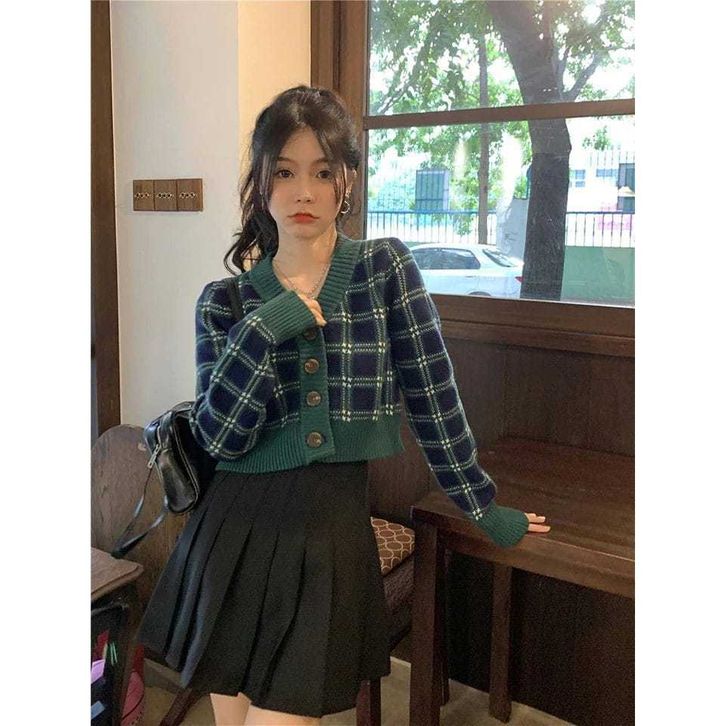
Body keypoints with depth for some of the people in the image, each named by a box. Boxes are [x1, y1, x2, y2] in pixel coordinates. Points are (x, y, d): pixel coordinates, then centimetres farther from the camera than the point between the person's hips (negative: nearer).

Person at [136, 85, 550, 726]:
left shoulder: (386, 269, -2)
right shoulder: (224, 302, 2)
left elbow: (433, 396, -1)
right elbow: (219, 438, -7)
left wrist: (484, 508, 5)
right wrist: (262, 331, -19)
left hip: (333, 535, -2)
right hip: (238, 534, 3)